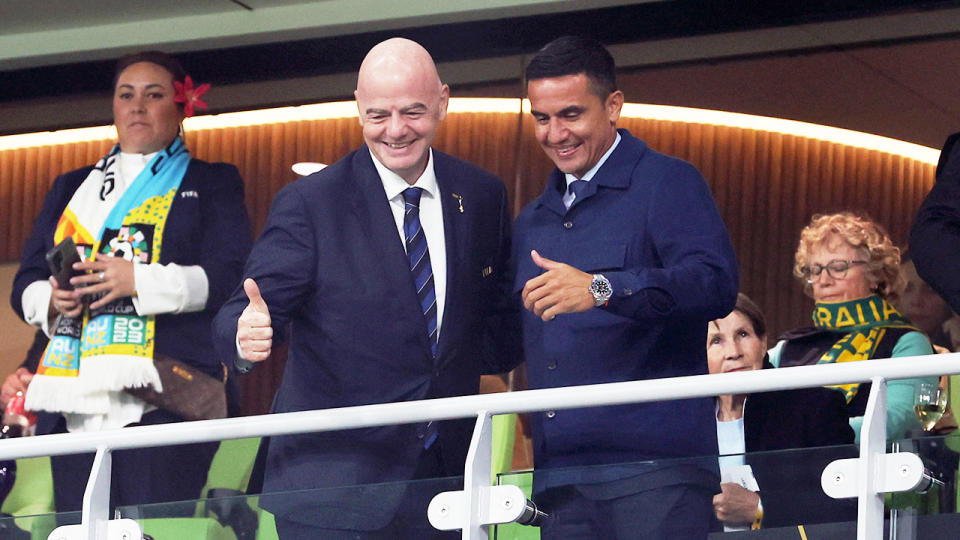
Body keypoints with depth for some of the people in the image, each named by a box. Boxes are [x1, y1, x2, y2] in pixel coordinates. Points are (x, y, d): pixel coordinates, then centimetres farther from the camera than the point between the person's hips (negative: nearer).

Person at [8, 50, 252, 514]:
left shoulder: (212, 184, 14)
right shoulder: (71, 188, 27)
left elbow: (231, 276, -1)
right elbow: (26, 282, 22)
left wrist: (140, 281, -13)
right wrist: (51, 298, -2)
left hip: (163, 398, -4)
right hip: (74, 401, 4)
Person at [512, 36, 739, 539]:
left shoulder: (668, 184, 1)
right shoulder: (532, 222, 23)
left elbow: (715, 284, -16)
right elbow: (511, 341, 31)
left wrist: (602, 289, -29)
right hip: (560, 476, 6)